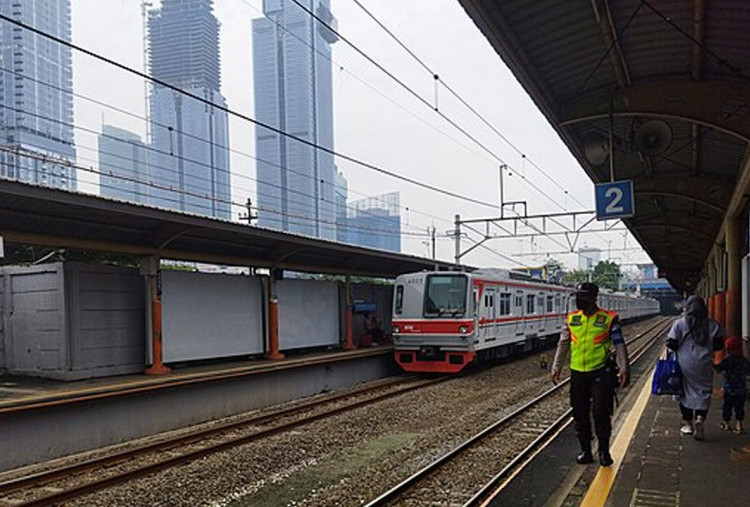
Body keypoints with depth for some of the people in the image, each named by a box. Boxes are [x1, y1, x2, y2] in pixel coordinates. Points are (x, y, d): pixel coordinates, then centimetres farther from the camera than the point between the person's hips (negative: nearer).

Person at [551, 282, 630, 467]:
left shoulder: (608, 318, -3)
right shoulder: (571, 319, 7)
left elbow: (619, 345, -3)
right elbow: (563, 344, 10)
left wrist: (624, 368, -11)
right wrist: (556, 367, 5)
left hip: (600, 373, -3)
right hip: (577, 374, 4)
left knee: (601, 413, -3)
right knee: (580, 415, 8)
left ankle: (604, 450, 14)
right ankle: (585, 451, 21)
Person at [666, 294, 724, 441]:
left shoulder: (679, 324, -8)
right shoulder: (713, 325, -2)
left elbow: (671, 344, -8)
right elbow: (719, 345, 3)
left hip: (684, 364, -1)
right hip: (704, 365, 1)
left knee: (685, 391, 12)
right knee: (704, 392, 8)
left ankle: (688, 424, 18)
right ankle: (700, 418, -15)